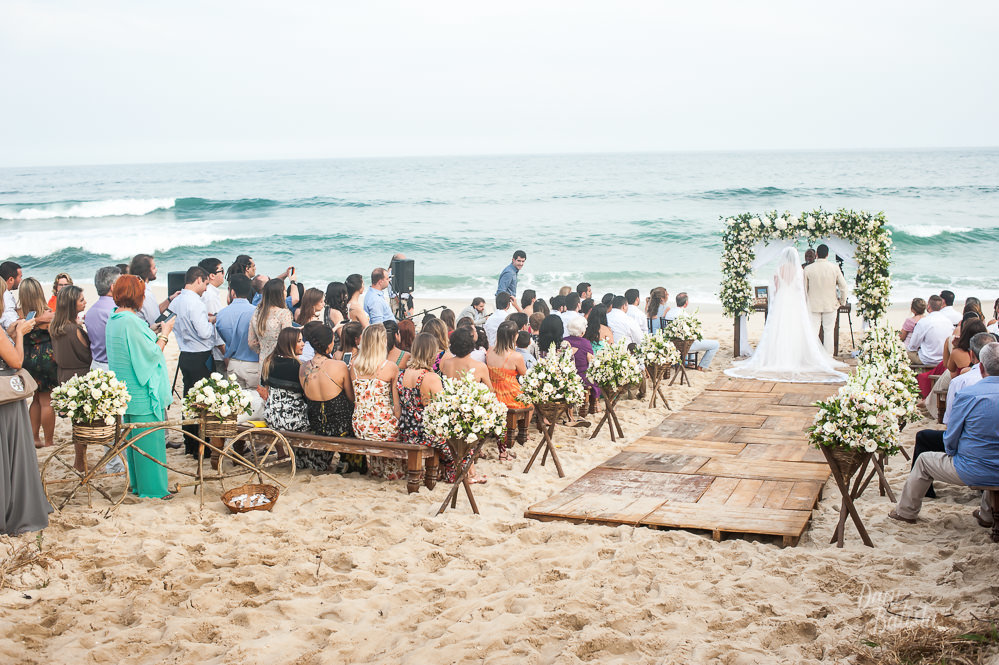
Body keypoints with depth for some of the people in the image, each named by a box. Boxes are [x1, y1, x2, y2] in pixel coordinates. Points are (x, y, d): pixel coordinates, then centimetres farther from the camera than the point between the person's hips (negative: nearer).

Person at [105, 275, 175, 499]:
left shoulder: (114, 319, 8)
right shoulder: (131, 321, -22)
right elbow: (151, 355, -18)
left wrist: (153, 334, 16)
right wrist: (164, 334, -6)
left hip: (127, 392, 10)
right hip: (143, 393, -10)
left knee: (133, 437, 18)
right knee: (149, 438, -1)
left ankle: (137, 483, 28)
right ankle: (152, 488, 5)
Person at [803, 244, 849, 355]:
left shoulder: (808, 269, -6)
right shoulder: (834, 268, -6)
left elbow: (804, 289, 1)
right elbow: (843, 286, -3)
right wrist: (842, 302, 11)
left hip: (813, 305, 0)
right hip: (830, 305, 0)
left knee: (813, 332, 3)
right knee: (829, 331, 7)